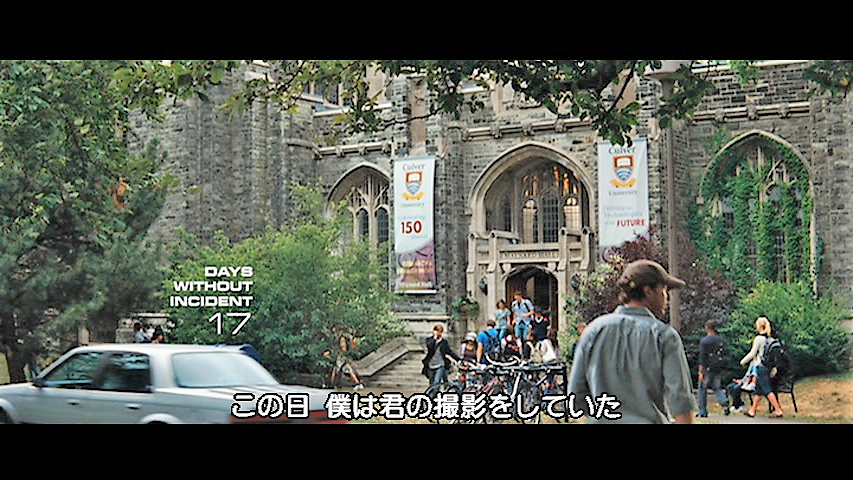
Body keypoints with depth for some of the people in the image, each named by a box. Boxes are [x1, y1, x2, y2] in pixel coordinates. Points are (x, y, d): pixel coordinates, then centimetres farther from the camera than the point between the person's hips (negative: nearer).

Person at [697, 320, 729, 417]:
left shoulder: (704, 341, -11)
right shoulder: (721, 340, 7)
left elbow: (702, 358, -13)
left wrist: (701, 372, -12)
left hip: (708, 368, -5)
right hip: (718, 368, 5)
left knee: (702, 388, 6)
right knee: (717, 388, 13)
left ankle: (703, 411, 8)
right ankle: (724, 402, -13)